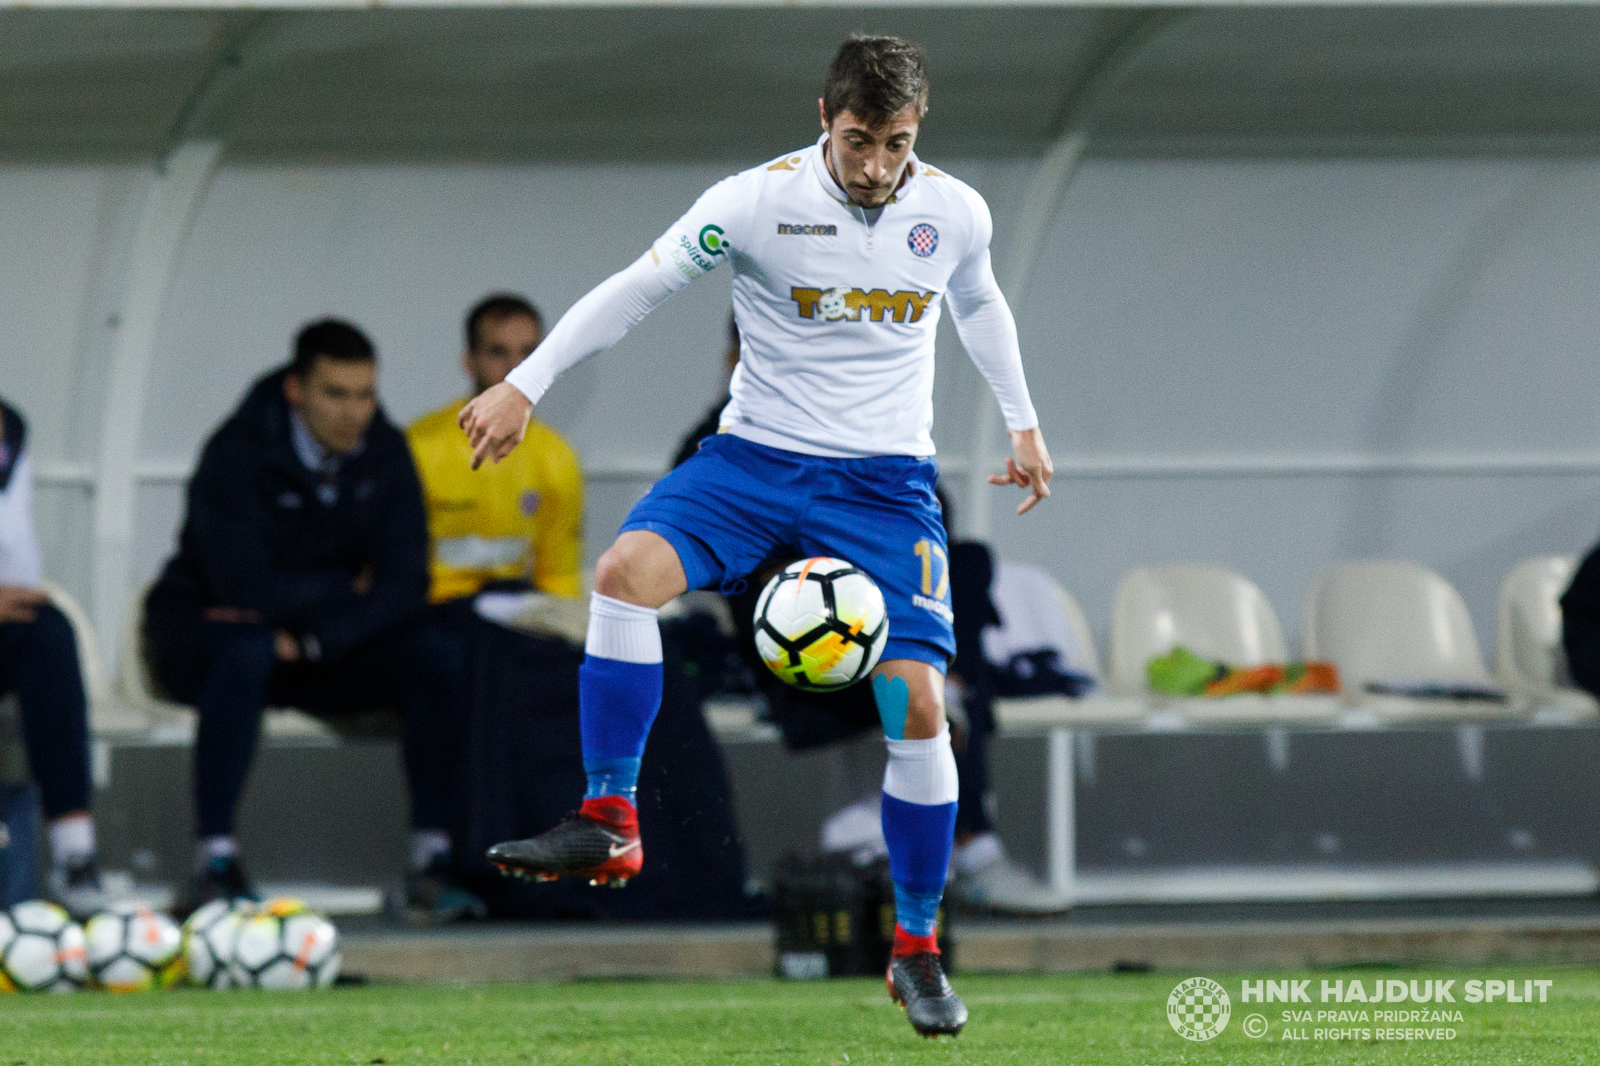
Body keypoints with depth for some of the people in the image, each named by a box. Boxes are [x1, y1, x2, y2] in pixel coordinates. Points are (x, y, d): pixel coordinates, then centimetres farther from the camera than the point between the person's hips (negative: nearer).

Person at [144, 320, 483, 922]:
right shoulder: (238, 455, -19)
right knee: (247, 649, -40)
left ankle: (432, 866, -21)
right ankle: (214, 864, -36)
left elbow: (405, 586, -9)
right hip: (203, 632, -5)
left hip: (328, 649, 5)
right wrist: (347, 586, -13)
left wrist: (309, 640, -24)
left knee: (437, 657, -19)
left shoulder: (383, 453, -3)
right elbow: (248, 589, -28)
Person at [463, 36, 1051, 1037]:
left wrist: (1023, 424, 24)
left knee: (917, 703, -11)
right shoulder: (757, 202, -13)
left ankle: (917, 949, 6)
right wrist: (523, 386, -10)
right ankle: (609, 824, -19)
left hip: (886, 480, 1)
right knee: (627, 570, -29)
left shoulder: (956, 214, -3)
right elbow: (638, 288, -6)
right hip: (757, 455, -1)